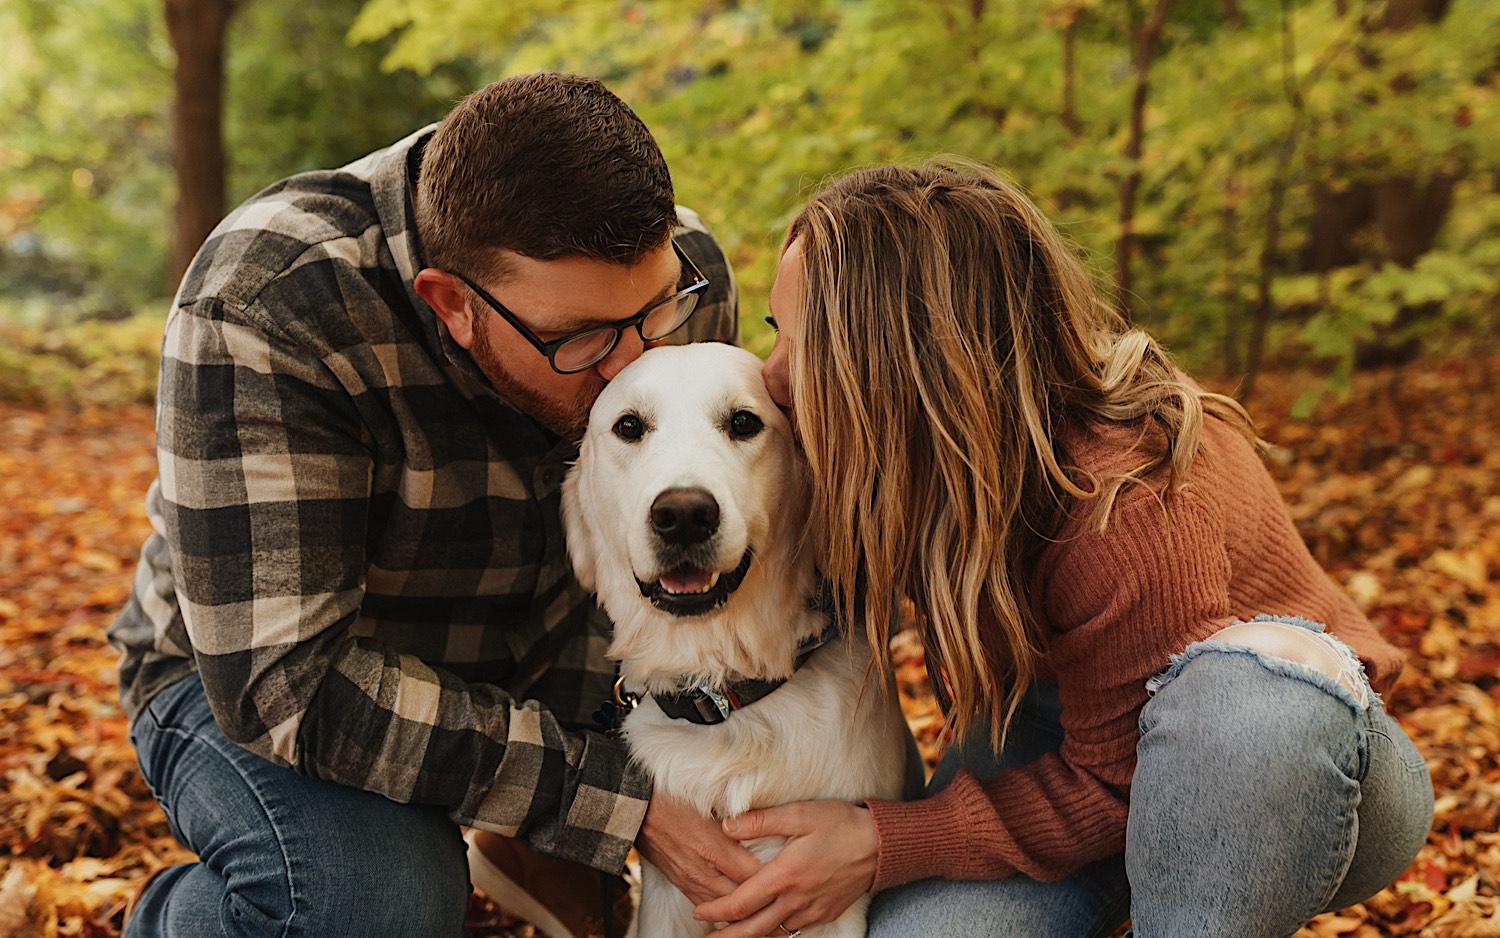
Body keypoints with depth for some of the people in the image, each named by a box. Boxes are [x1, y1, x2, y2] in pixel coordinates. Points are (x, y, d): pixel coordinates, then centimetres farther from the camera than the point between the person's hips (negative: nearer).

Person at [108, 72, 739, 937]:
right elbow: (283, 682, -36)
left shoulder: (685, 275, -18)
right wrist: (610, 800, -37)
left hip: (530, 661, 6)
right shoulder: (262, 313, -33)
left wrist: (553, 809, -20)